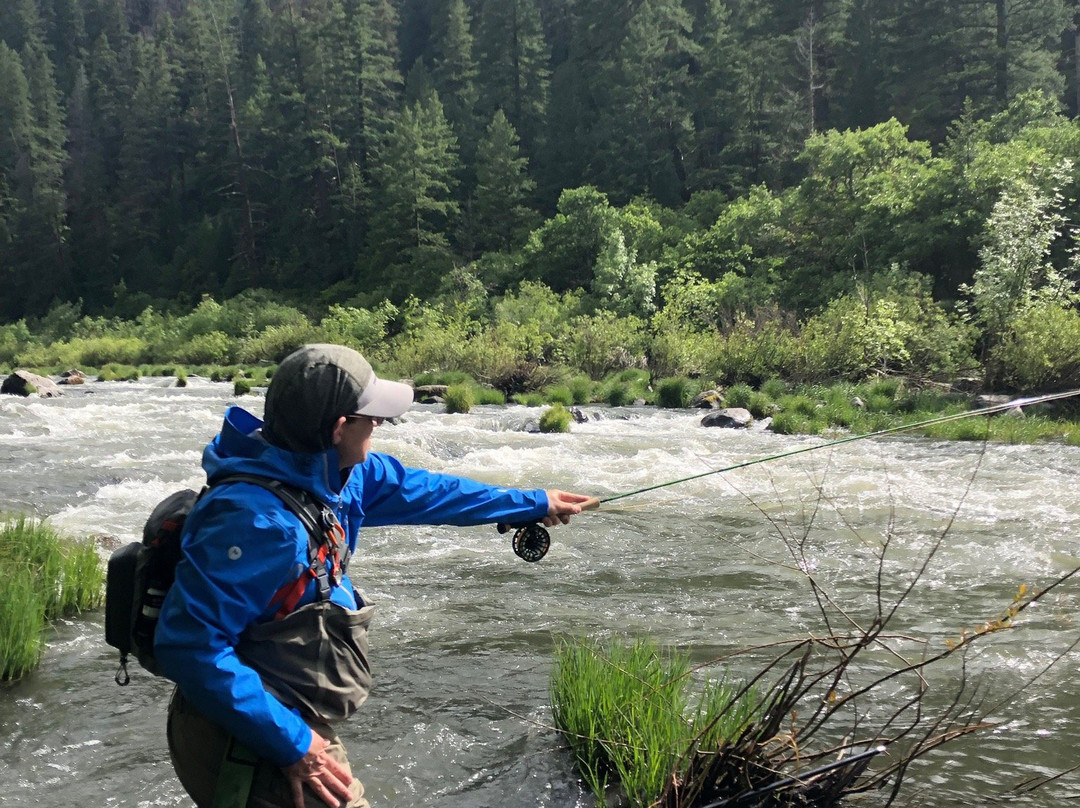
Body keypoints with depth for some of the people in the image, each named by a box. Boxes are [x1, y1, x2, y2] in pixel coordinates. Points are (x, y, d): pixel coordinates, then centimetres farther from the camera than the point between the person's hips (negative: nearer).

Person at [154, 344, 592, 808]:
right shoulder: (256, 519, -29)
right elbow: (191, 644, -29)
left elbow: (421, 491, 11)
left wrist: (533, 505, 21)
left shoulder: (325, 472, -2)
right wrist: (290, 743, -25)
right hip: (250, 747, -9)